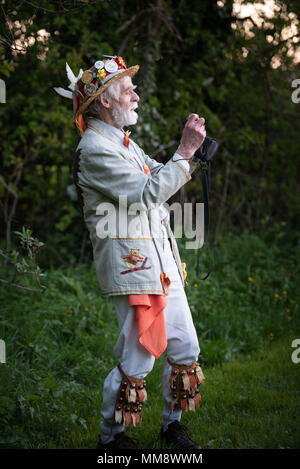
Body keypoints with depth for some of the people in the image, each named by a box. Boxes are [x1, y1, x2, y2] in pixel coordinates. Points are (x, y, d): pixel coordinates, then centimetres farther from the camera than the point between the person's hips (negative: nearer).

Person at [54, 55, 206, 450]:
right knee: (137, 359, -4)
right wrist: (185, 151, -16)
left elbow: (160, 179, 23)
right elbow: (147, 194, -20)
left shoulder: (122, 141, 18)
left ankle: (173, 424, 28)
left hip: (163, 265, 9)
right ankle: (111, 434, 14)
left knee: (185, 349, 12)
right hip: (132, 268, -9)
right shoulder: (94, 149, -14)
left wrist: (192, 151, 7)